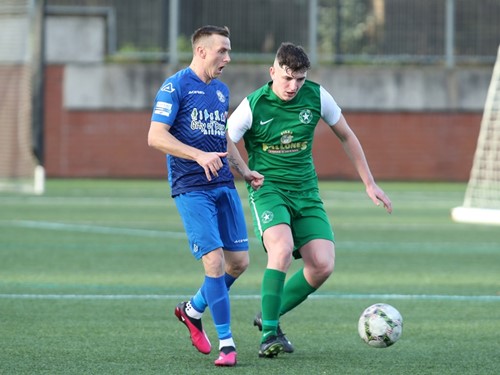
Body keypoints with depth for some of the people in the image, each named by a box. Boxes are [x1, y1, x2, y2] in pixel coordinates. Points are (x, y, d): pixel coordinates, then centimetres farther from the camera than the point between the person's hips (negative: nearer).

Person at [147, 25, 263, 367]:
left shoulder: (222, 91, 16)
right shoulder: (175, 87, -7)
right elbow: (156, 136, -15)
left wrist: (244, 170, 13)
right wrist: (200, 156, -24)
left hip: (224, 185, 7)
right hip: (191, 188, -7)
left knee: (239, 262, 4)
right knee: (215, 259, -14)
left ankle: (192, 310, 28)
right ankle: (226, 344, -8)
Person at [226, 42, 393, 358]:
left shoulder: (317, 96, -3)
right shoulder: (253, 106, -13)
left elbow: (346, 137, 11)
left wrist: (370, 184, 12)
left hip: (306, 192, 4)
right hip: (268, 188, -4)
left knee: (323, 265, -12)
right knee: (282, 250, -31)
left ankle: (269, 316, 10)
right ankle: (269, 333, -19)